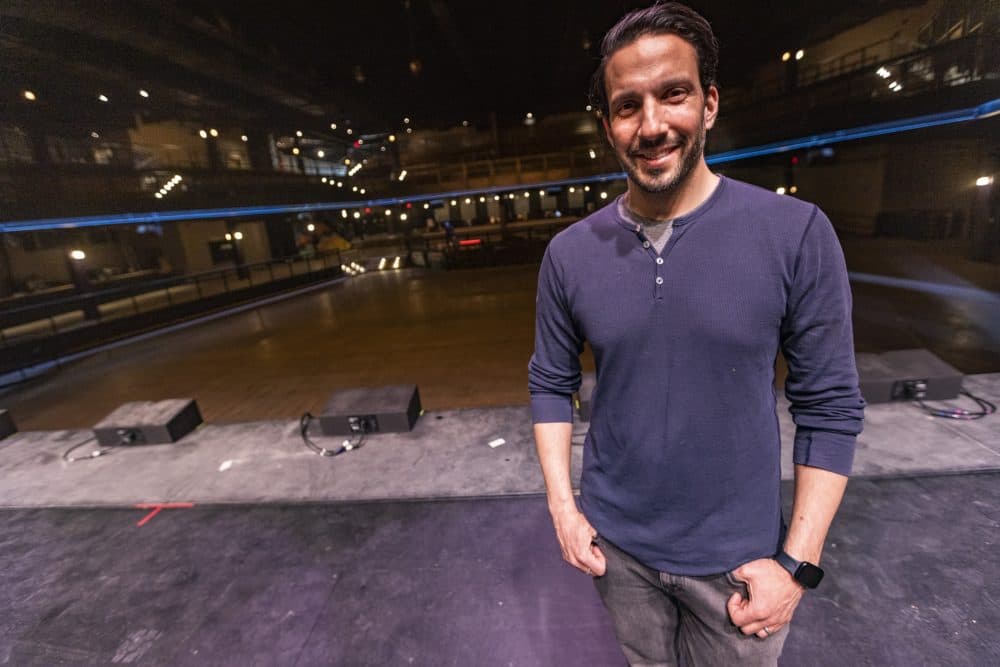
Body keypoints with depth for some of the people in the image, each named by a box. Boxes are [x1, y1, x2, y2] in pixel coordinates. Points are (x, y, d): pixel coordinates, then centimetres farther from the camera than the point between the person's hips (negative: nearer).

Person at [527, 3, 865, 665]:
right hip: (614, 542, 2)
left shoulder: (797, 234, -15)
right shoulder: (570, 252, -10)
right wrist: (562, 505, -4)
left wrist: (798, 561, -9)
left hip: (737, 556, -1)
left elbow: (831, 405, -9)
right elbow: (551, 384, -1)